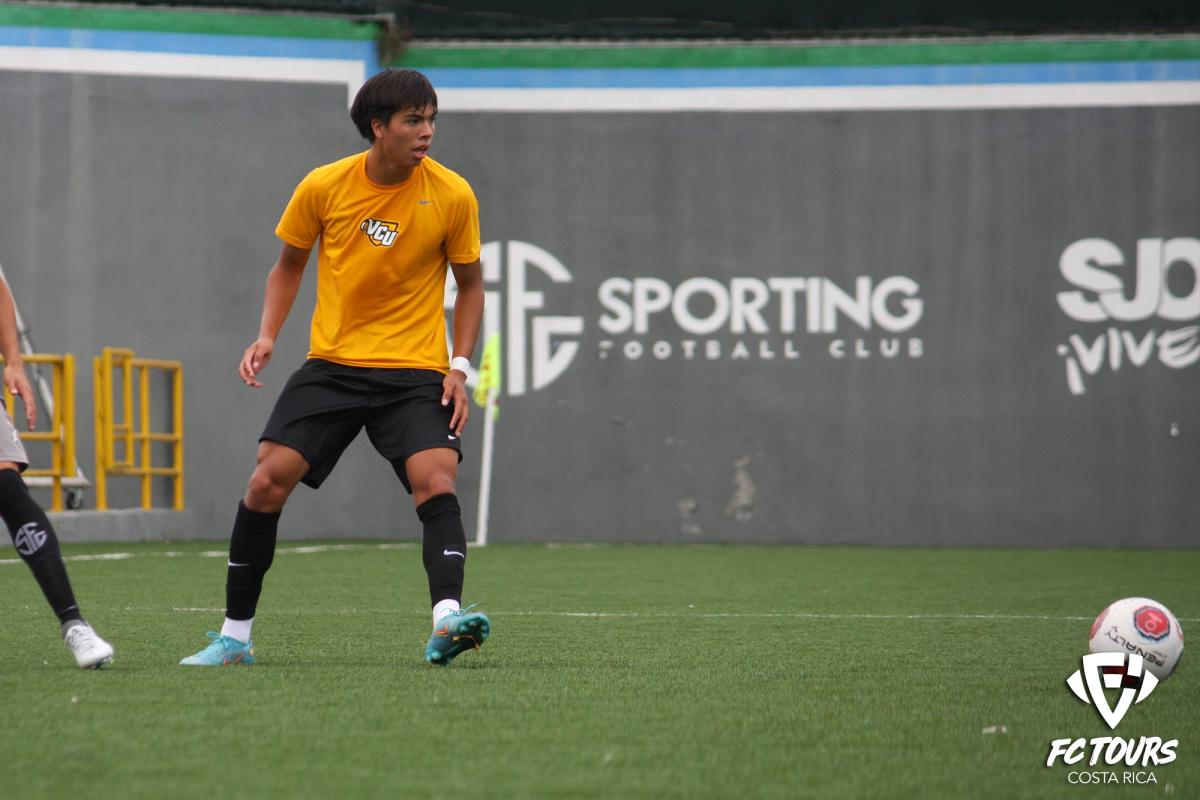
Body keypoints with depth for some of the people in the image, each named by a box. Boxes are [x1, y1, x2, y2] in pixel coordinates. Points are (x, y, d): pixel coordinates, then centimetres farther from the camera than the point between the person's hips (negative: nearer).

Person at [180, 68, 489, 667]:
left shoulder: (453, 196, -6)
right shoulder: (324, 187, -3)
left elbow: (469, 284, 7)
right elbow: (289, 264, 13)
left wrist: (460, 366, -4)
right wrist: (268, 336, -1)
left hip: (415, 371, -1)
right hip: (332, 364, 1)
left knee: (436, 481, -24)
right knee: (268, 481, -8)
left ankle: (445, 623, -34)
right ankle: (235, 636, 4)